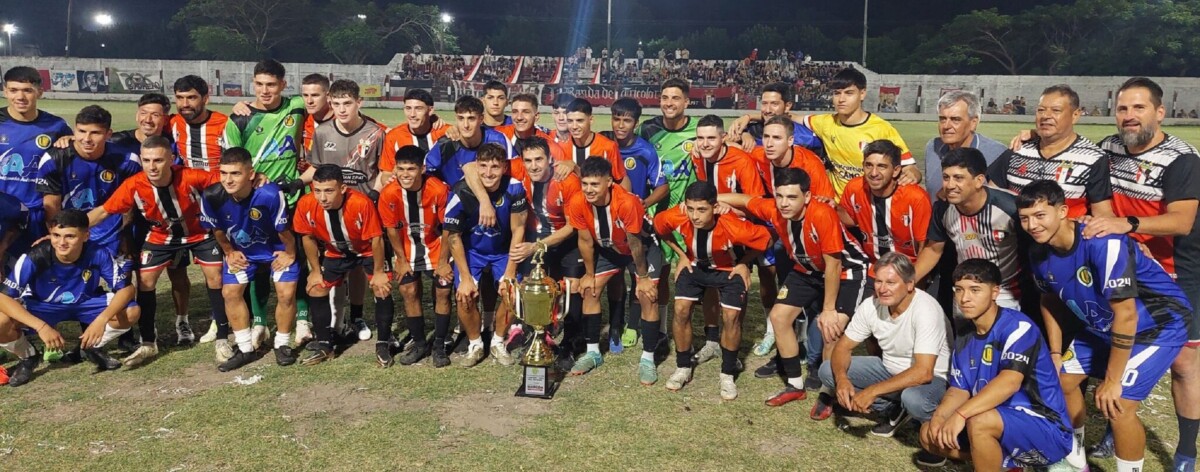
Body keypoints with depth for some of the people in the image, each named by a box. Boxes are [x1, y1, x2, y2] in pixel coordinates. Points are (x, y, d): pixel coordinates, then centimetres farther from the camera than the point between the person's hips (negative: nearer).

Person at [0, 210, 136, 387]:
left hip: (85, 303, 1)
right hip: (42, 306, -1)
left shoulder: (99, 254, -28)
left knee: (131, 313, -24)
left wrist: (102, 319, -38)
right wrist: (41, 326, -41)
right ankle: (28, 357, 5)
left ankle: (93, 347, 7)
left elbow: (126, 288, -22)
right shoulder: (35, 257, -30)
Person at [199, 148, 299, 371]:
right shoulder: (212, 196, -26)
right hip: (241, 251, 4)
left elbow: (284, 230, -21)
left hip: (277, 249, -3)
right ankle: (245, 349, 14)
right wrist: (229, 252, 4)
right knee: (230, 292, -3)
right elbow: (217, 229, -3)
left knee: (286, 293, -13)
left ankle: (282, 345, 11)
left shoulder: (270, 194, -38)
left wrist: (290, 254, -9)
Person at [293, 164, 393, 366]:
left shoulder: (361, 203, -39)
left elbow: (376, 239, -25)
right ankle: (325, 345, 17)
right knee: (315, 289, -1)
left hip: (368, 250, -3)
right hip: (336, 252, 4)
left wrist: (378, 272, -16)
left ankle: (383, 345, 2)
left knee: (382, 289, -16)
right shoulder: (305, 205, -28)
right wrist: (315, 271, -2)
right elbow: (308, 237, -9)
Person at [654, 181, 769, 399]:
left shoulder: (732, 226, -40)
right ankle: (683, 368, 11)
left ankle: (728, 375, 9)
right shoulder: (677, 217, -33)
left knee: (731, 316, -12)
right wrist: (681, 255, -3)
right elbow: (659, 224, -7)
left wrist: (744, 264, -12)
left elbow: (764, 238, -22)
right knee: (681, 310, -9)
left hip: (730, 269, -2)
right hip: (695, 265, 2)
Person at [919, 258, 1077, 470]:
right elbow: (959, 389, 5)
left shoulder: (1017, 326, -17)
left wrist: (960, 414, -37)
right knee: (930, 434, 0)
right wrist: (939, 416, -16)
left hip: (1047, 430, -8)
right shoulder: (964, 336, 6)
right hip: (1002, 425, 8)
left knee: (979, 423, -35)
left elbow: (1010, 382, -31)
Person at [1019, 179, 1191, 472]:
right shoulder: (1039, 254, -11)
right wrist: (1055, 354, 8)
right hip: (1102, 326, 8)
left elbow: (1126, 314, -31)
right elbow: (1050, 301, 9)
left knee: (1117, 406, -19)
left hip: (1158, 325, -8)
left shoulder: (1104, 244, -34)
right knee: (1062, 380, 10)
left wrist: (1112, 380, -25)